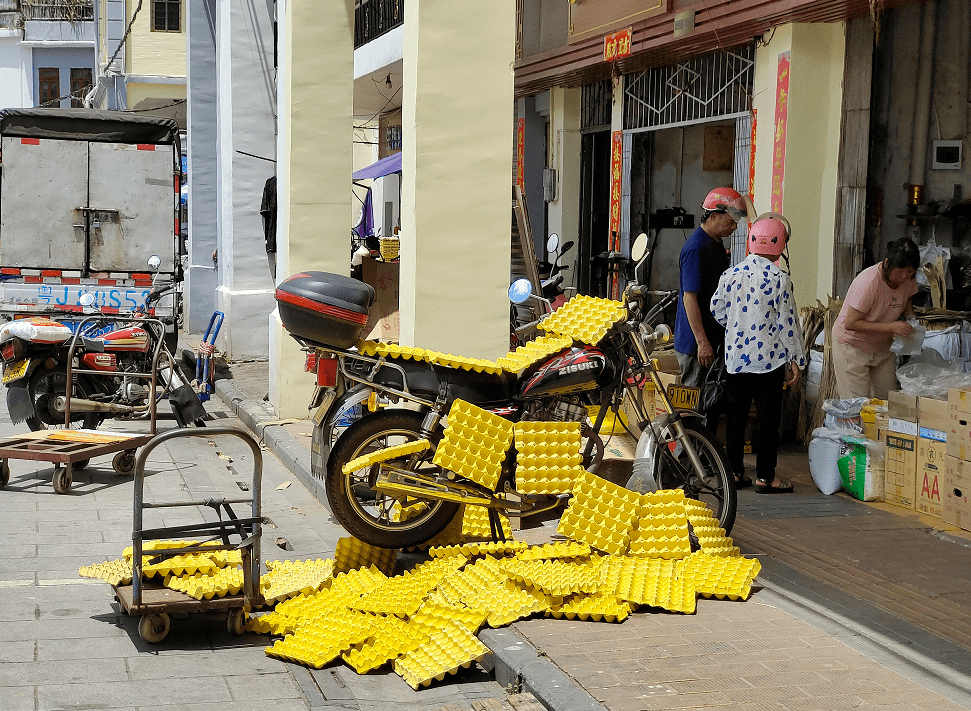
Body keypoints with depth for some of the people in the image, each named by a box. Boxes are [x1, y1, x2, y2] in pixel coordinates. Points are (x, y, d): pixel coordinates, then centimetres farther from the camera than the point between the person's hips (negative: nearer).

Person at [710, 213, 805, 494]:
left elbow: (718, 311, 11)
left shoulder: (731, 274, 2)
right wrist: (796, 359, -2)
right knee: (768, 418, 2)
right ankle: (765, 477, 5)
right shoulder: (779, 278, -11)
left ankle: (734, 470, 19)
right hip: (768, 357, -5)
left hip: (735, 355, 5)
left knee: (736, 414, 14)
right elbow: (788, 322, -10)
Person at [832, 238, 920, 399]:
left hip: (882, 346, 6)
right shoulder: (868, 282, -30)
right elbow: (850, 323, -29)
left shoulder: (908, 279, -9)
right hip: (852, 344, -6)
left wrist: (911, 319, -7)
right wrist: (891, 327, -32)